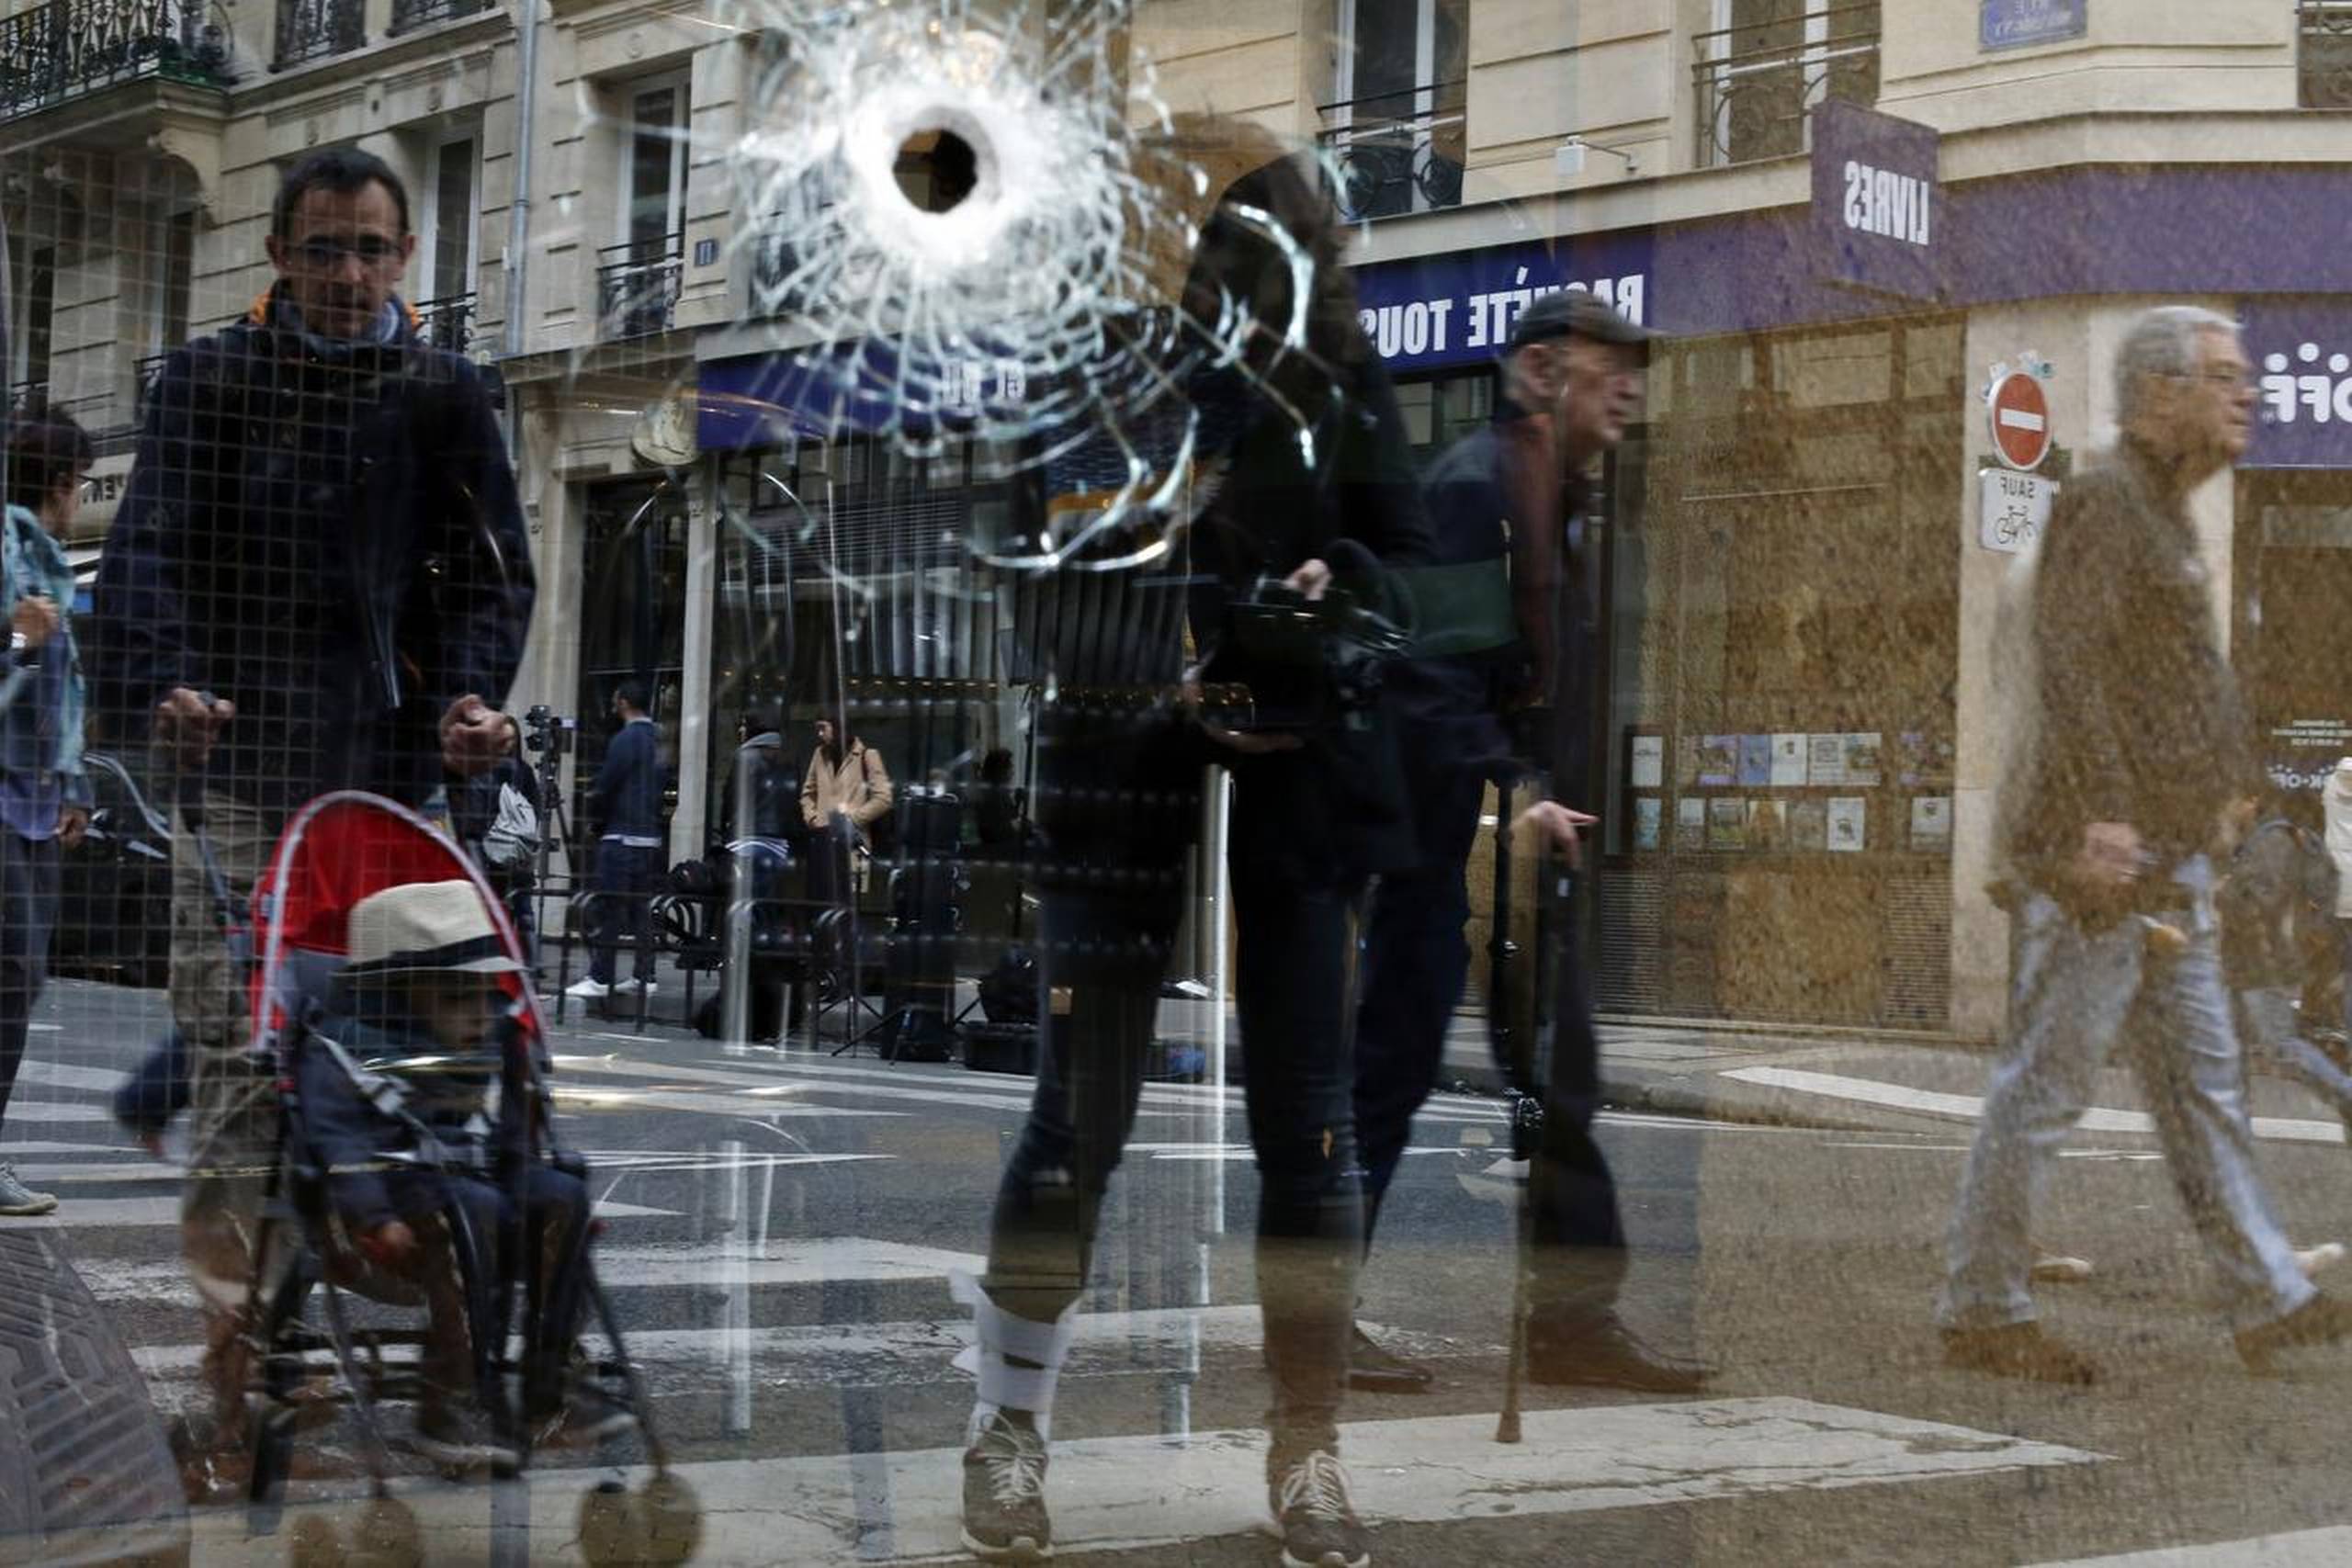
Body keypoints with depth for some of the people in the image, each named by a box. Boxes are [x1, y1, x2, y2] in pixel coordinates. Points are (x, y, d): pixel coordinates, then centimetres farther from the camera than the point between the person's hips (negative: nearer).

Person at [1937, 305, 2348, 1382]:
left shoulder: (2164, 513, 20)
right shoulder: (2101, 503, -12)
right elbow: (2068, 661, -23)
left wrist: (2231, 784, 28)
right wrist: (2100, 811, -30)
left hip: (2167, 864, 10)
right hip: (2100, 860, -10)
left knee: (2203, 1083, 10)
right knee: (2045, 1084, -4)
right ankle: (1979, 1313, 3)